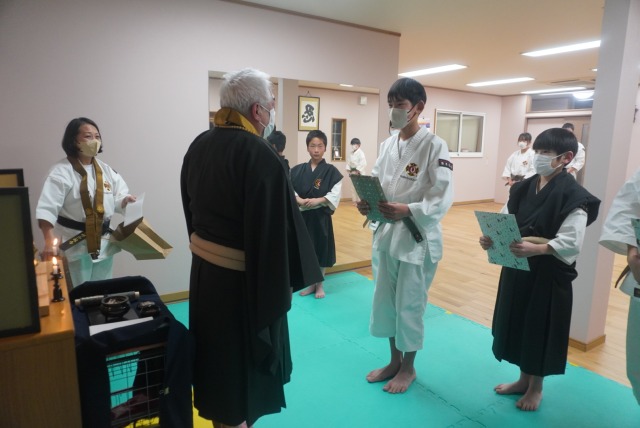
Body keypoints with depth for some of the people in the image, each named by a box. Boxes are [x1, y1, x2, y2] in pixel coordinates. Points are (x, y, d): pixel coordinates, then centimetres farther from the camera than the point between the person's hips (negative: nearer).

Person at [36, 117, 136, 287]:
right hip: (75, 245, -6)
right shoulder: (61, 172, -13)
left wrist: (125, 200, -16)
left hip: (103, 242, 6)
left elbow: (117, 199, 9)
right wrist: (50, 243, -29)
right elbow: (46, 209, -19)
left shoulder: (106, 170, 7)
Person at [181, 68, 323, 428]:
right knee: (240, 363, 13)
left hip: (204, 268, 8)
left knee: (218, 355, 25)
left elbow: (191, 207, 12)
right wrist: (284, 283, -13)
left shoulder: (199, 145, 3)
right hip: (243, 278, -8)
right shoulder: (260, 155, -23)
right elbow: (276, 229, -23)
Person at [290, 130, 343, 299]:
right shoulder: (298, 170, 2)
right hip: (302, 215, 3)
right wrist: (300, 200, -19)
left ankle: (319, 284, 27)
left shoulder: (331, 171, -6)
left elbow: (335, 195, -12)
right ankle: (310, 284, 31)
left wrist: (317, 200, -23)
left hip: (321, 215, -2)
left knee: (321, 247, 7)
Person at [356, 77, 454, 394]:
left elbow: (442, 198, -18)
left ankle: (408, 367, 32)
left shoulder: (434, 146, -13)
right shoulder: (387, 144, 6)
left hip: (417, 236, -6)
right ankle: (394, 361, 38)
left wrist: (408, 210, -33)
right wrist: (368, 204, -15)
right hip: (386, 232, 6)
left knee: (410, 305, 8)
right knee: (385, 300, 16)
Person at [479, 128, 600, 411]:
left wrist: (537, 249, -35)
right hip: (517, 267, 6)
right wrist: (491, 239, -13)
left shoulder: (573, 196, -15)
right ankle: (523, 379, 39)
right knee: (517, 322, 17)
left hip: (549, 272, -6)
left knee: (541, 328, 9)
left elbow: (571, 243, -21)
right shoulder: (522, 188, 4)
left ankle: (536, 387, 33)